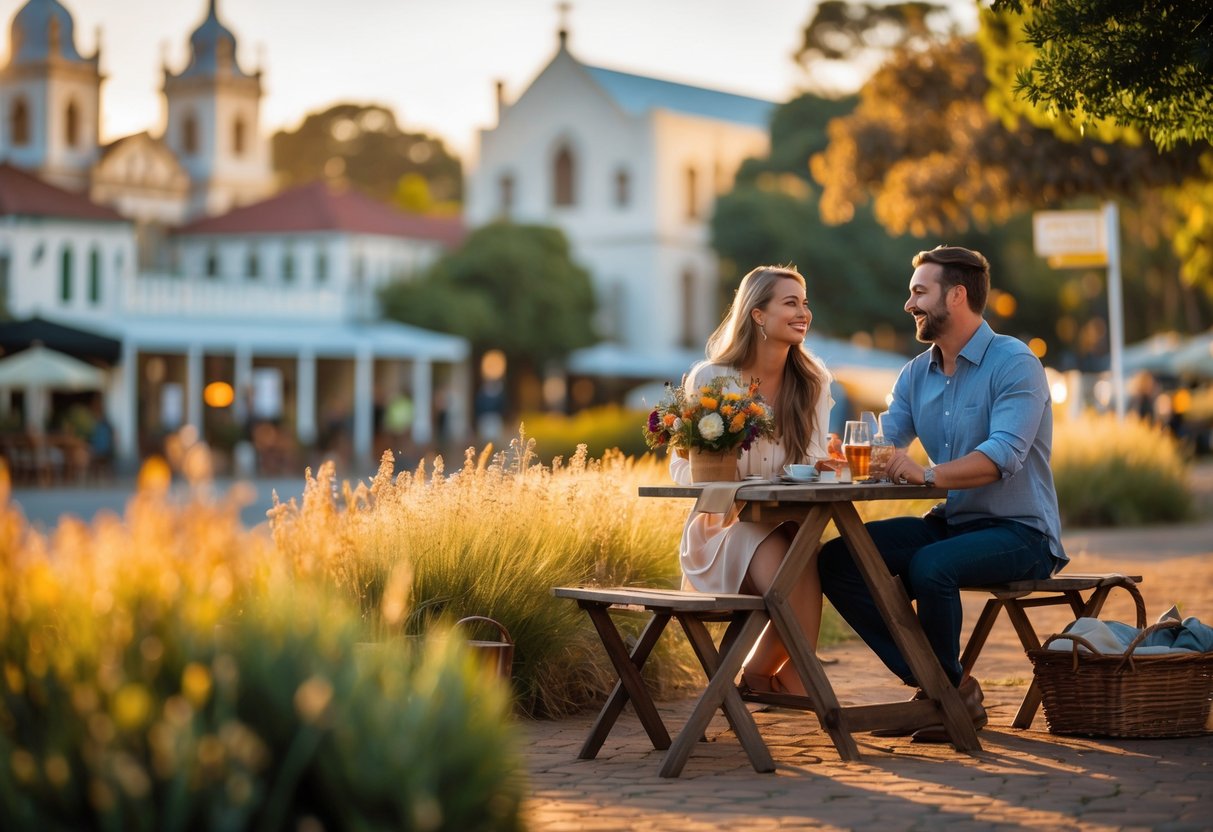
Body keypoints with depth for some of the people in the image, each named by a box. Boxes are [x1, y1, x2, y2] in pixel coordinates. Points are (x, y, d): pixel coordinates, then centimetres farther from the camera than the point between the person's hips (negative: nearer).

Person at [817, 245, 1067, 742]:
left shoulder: (1013, 363, -13)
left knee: (930, 566, -36)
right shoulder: (917, 374, 12)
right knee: (834, 560, -9)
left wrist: (930, 474, -42)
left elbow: (1003, 455, -27)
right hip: (950, 523, 8)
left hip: (1020, 532, -8)